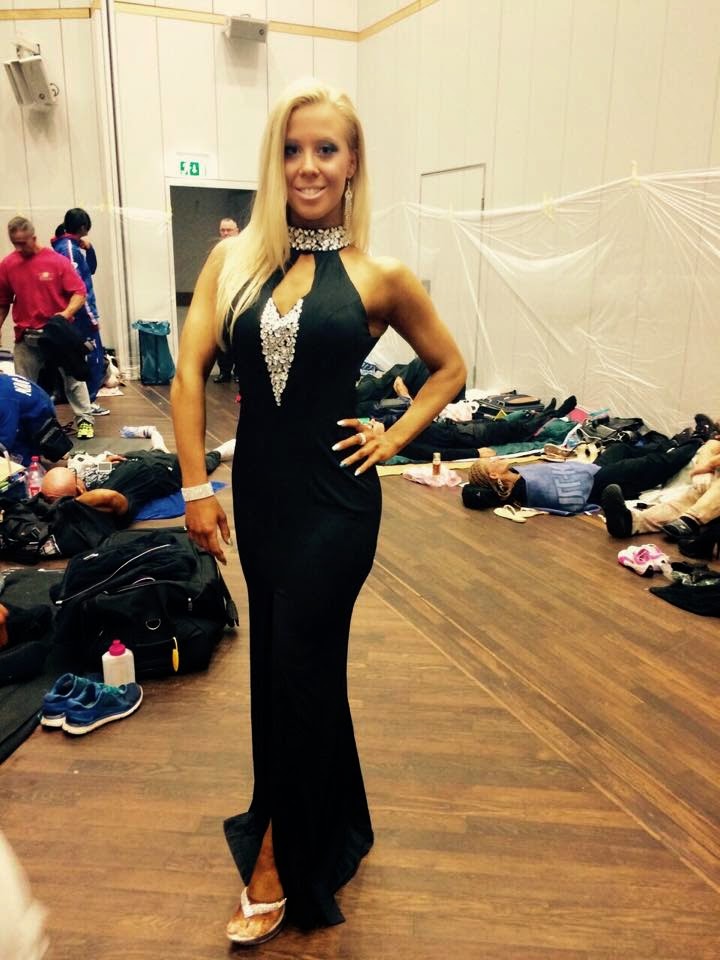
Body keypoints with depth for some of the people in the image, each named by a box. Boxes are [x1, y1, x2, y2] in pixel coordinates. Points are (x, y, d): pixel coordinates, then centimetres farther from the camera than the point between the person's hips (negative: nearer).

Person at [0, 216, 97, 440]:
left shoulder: (57, 261, -7)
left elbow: (79, 293, -7)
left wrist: (67, 313, -24)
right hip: (26, 337, 2)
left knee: (73, 378, 3)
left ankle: (85, 420, 12)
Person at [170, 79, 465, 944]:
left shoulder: (379, 277, -4)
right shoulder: (235, 258, 2)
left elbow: (449, 367, 9)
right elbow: (190, 369, -2)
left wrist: (393, 440, -2)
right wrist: (195, 488, -7)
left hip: (335, 501, -4)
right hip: (257, 492, 4)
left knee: (297, 672, 2)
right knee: (281, 663, 17)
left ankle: (275, 860, 24)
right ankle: (332, 826, 43)